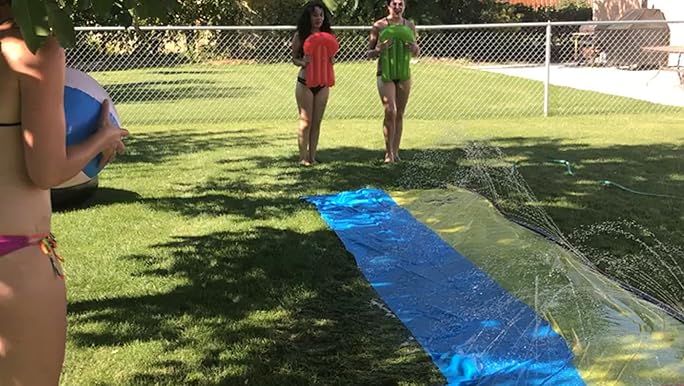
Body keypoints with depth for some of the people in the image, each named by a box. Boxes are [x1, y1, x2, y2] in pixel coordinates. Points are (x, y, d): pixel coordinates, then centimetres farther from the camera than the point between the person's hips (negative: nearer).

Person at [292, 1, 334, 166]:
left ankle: (312, 156, 12)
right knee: (306, 121, -2)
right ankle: (303, 157, 5)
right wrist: (303, 62, -19)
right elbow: (294, 59, 2)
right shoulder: (300, 35, -5)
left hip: (322, 84, 4)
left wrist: (329, 60, -11)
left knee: (317, 122, 6)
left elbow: (331, 58, 12)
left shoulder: (327, 35, 4)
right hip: (305, 83, -3)